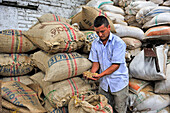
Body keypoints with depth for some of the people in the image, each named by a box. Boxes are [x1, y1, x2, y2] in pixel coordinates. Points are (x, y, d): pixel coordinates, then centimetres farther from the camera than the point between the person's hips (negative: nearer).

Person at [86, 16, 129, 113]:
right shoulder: (95, 43, 0)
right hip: (104, 83, 4)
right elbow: (96, 62, 3)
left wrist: (100, 75, -27)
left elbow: (116, 65, -19)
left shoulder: (118, 43, -17)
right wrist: (92, 73, -17)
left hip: (119, 82, -4)